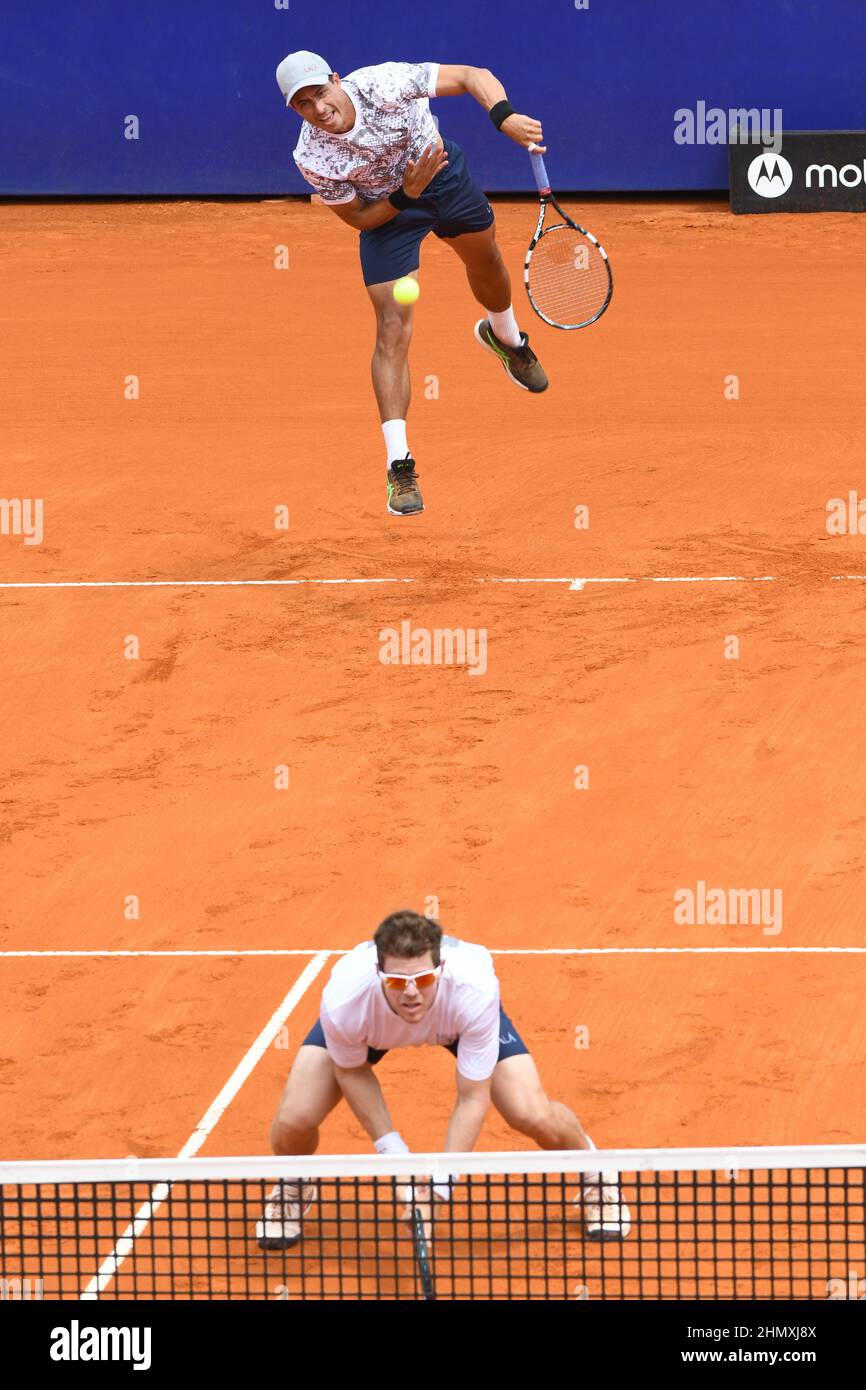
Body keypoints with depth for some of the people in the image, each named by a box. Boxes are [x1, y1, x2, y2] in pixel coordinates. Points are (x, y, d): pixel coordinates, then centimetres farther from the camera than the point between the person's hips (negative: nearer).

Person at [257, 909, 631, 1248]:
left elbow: (472, 1098, -30)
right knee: (292, 1120, -17)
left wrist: (438, 1186, -35)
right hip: (372, 1028, 1)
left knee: (535, 1117, -19)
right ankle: (293, 1188, 23)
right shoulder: (343, 1000, -42)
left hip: (457, 1019, -1)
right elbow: (351, 1069, -16)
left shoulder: (474, 991, -44)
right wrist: (389, 1146, -22)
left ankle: (592, 1171, 20)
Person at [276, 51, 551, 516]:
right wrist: (405, 195, -30)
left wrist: (504, 116, -47)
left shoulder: (383, 84, -34)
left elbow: (474, 76, -29)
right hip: (386, 209, -2)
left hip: (444, 173, 2)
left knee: (486, 263, 27)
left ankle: (505, 338, 65)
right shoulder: (312, 159, -29)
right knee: (393, 330, -12)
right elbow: (357, 218, -14)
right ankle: (399, 465, -10)